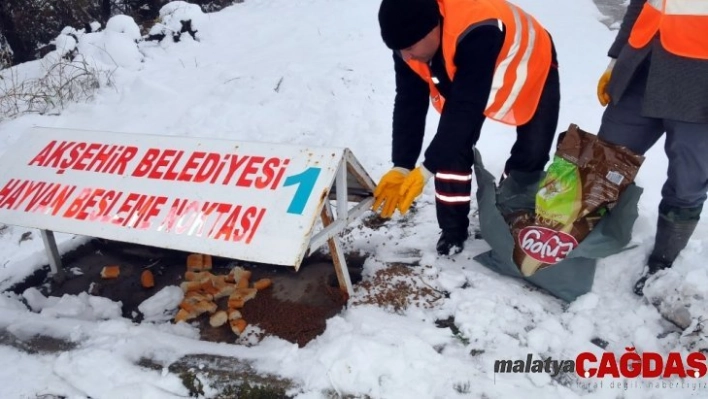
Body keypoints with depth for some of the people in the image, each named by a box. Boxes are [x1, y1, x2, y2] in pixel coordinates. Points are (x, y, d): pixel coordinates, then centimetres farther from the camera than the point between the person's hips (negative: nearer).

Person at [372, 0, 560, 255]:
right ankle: (454, 229, 8)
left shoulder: (478, 33, -48)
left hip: (533, 73, -4)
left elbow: (465, 109, -45)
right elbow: (409, 103, -23)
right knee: (452, 150, -8)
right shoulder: (410, 39, -27)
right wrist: (401, 167, -30)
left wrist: (427, 169, -44)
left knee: (531, 156, -4)